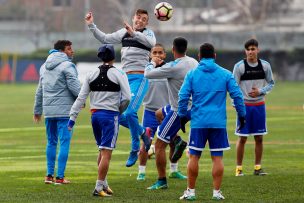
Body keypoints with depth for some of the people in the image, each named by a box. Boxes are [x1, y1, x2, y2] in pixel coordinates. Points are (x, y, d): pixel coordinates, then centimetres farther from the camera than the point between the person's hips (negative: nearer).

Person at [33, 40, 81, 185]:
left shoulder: (44, 66, 15)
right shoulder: (67, 66, -9)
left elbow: (40, 90, 20)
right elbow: (74, 86, -14)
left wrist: (37, 110, 26)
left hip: (48, 110, 7)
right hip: (64, 110, -7)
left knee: (51, 142, 14)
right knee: (64, 142, -3)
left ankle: (49, 175, 12)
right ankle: (60, 177, -6)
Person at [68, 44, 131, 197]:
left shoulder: (91, 74, 5)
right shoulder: (119, 74, -6)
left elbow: (81, 97, 3)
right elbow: (127, 97, -11)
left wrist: (72, 117, 4)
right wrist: (119, 110, 8)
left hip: (95, 114, 5)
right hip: (110, 115, -5)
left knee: (102, 151, 20)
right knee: (106, 153, -3)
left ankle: (104, 184, 25)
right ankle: (99, 188, -6)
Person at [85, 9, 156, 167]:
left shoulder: (147, 33, -1)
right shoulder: (123, 33, 16)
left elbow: (151, 43, -24)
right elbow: (105, 38, 19)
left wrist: (134, 33, -34)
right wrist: (91, 26, 10)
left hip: (139, 78, -7)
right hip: (125, 77, 7)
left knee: (129, 112, -20)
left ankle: (135, 149, -4)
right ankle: (142, 132, 24)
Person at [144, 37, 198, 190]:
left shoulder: (172, 67, -25)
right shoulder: (193, 62, -1)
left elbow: (148, 74, -20)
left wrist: (152, 62, 2)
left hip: (179, 111, -9)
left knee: (159, 145, 0)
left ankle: (161, 181, 3)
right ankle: (177, 141, 19)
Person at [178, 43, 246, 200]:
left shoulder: (192, 74, 2)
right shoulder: (226, 74, 3)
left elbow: (183, 96, -1)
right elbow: (237, 95, 1)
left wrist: (182, 116, 9)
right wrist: (242, 115, 11)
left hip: (198, 122, 0)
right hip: (219, 122, 0)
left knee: (193, 156, 6)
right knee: (217, 157, 3)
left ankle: (190, 191, 8)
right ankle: (217, 192, 3)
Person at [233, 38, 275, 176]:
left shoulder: (265, 65, 0)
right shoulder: (239, 66, -7)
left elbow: (271, 83, 8)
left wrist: (260, 91, -10)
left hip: (259, 105, 3)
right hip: (244, 105, -3)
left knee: (259, 138, 5)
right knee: (242, 138, -1)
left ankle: (258, 167, 14)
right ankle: (239, 168, 7)